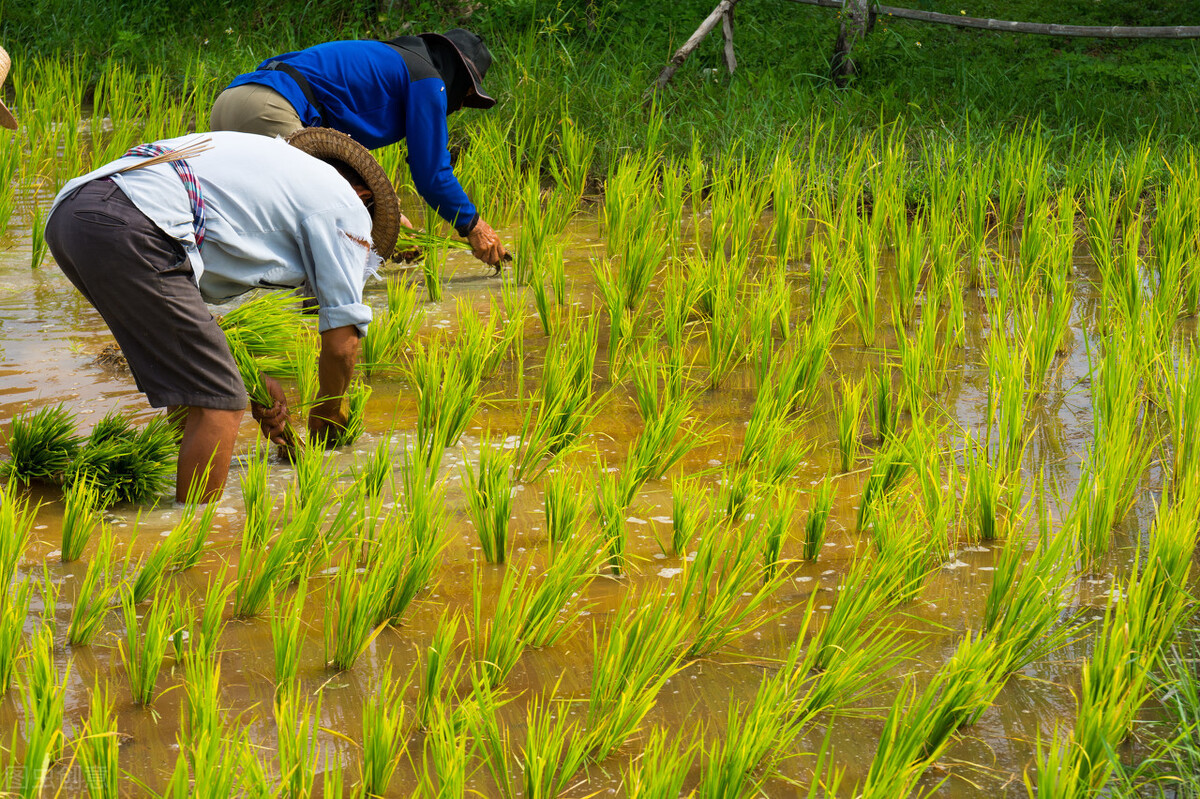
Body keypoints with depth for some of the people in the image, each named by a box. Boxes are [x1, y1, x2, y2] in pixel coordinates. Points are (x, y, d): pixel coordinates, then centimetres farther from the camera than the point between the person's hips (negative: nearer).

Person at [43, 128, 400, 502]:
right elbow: (342, 342, 13)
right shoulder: (345, 206, 14)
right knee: (218, 406, -5)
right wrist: (326, 416, 32)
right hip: (130, 230, -9)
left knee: (190, 379, 25)